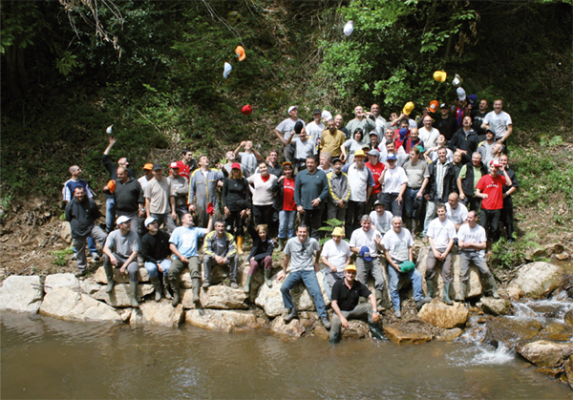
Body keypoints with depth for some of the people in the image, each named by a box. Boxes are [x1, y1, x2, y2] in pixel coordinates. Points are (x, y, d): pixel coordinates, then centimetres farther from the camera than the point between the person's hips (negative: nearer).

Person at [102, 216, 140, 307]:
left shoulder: (134, 235, -9)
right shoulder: (113, 234, -4)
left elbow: (135, 253, -13)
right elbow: (106, 248, -14)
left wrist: (124, 266, -22)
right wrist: (111, 256, -38)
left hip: (130, 259, -2)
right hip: (117, 258, 2)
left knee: (133, 270, -35)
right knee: (106, 256, -29)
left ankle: (133, 298, -27)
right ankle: (110, 281, -12)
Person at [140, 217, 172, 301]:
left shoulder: (164, 234, 1)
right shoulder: (145, 239, -8)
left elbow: (170, 246, 20)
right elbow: (145, 255, -9)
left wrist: (168, 256, 8)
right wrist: (157, 264, -17)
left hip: (163, 259, 2)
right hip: (150, 261, -2)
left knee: (167, 268, -33)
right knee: (151, 269, -37)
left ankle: (166, 289, -8)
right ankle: (158, 290, -13)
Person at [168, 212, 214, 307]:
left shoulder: (195, 230, 25)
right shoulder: (178, 230, 16)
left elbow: (208, 231, 11)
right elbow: (171, 245, 5)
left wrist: (211, 217, 6)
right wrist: (181, 256, -8)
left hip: (192, 256, 1)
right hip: (179, 257, -1)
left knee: (195, 269, -34)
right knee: (172, 270, -31)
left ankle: (195, 294, -46)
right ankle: (176, 294, -18)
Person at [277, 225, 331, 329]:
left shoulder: (313, 241, -1)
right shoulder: (291, 242, 0)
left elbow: (318, 249, 23)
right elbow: (287, 257, 14)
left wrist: (316, 262, 26)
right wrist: (284, 271, 17)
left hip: (309, 271, -1)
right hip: (295, 271, 1)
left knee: (316, 291, -22)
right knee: (284, 288, -24)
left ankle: (323, 316, -15)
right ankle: (292, 311, -6)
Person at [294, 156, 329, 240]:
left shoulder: (321, 174, 3)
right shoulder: (301, 174, 7)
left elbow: (326, 189, 0)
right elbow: (296, 191, 6)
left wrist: (319, 199, -14)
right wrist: (298, 205, -2)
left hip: (317, 207, -1)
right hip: (304, 207, 1)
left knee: (315, 228, 3)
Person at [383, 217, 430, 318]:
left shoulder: (406, 232, 8)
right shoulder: (388, 235, -4)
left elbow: (410, 247, 13)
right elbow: (386, 252, -6)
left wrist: (410, 261, -1)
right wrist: (394, 265, -14)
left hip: (406, 262, 4)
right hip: (393, 262, -4)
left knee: (417, 275, -16)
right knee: (394, 286, -7)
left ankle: (418, 299, -16)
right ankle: (396, 309, -2)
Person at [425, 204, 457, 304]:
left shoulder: (450, 224, 5)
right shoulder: (433, 223, 10)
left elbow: (451, 240, 3)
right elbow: (430, 238, 7)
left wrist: (445, 253, -8)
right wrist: (435, 251, -6)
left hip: (446, 250, -1)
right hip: (434, 249, 1)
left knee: (447, 271, -18)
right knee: (429, 268, -22)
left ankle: (446, 296, -15)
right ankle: (430, 294, -12)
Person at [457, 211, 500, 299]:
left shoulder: (481, 229, 4)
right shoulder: (463, 228, 4)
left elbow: (484, 245, -1)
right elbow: (460, 244, -1)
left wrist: (471, 244, -10)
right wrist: (476, 246, -3)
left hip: (477, 253, 0)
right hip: (465, 253, 0)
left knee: (485, 270, -15)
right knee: (463, 273, -16)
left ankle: (494, 290, 2)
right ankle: (462, 295, -13)